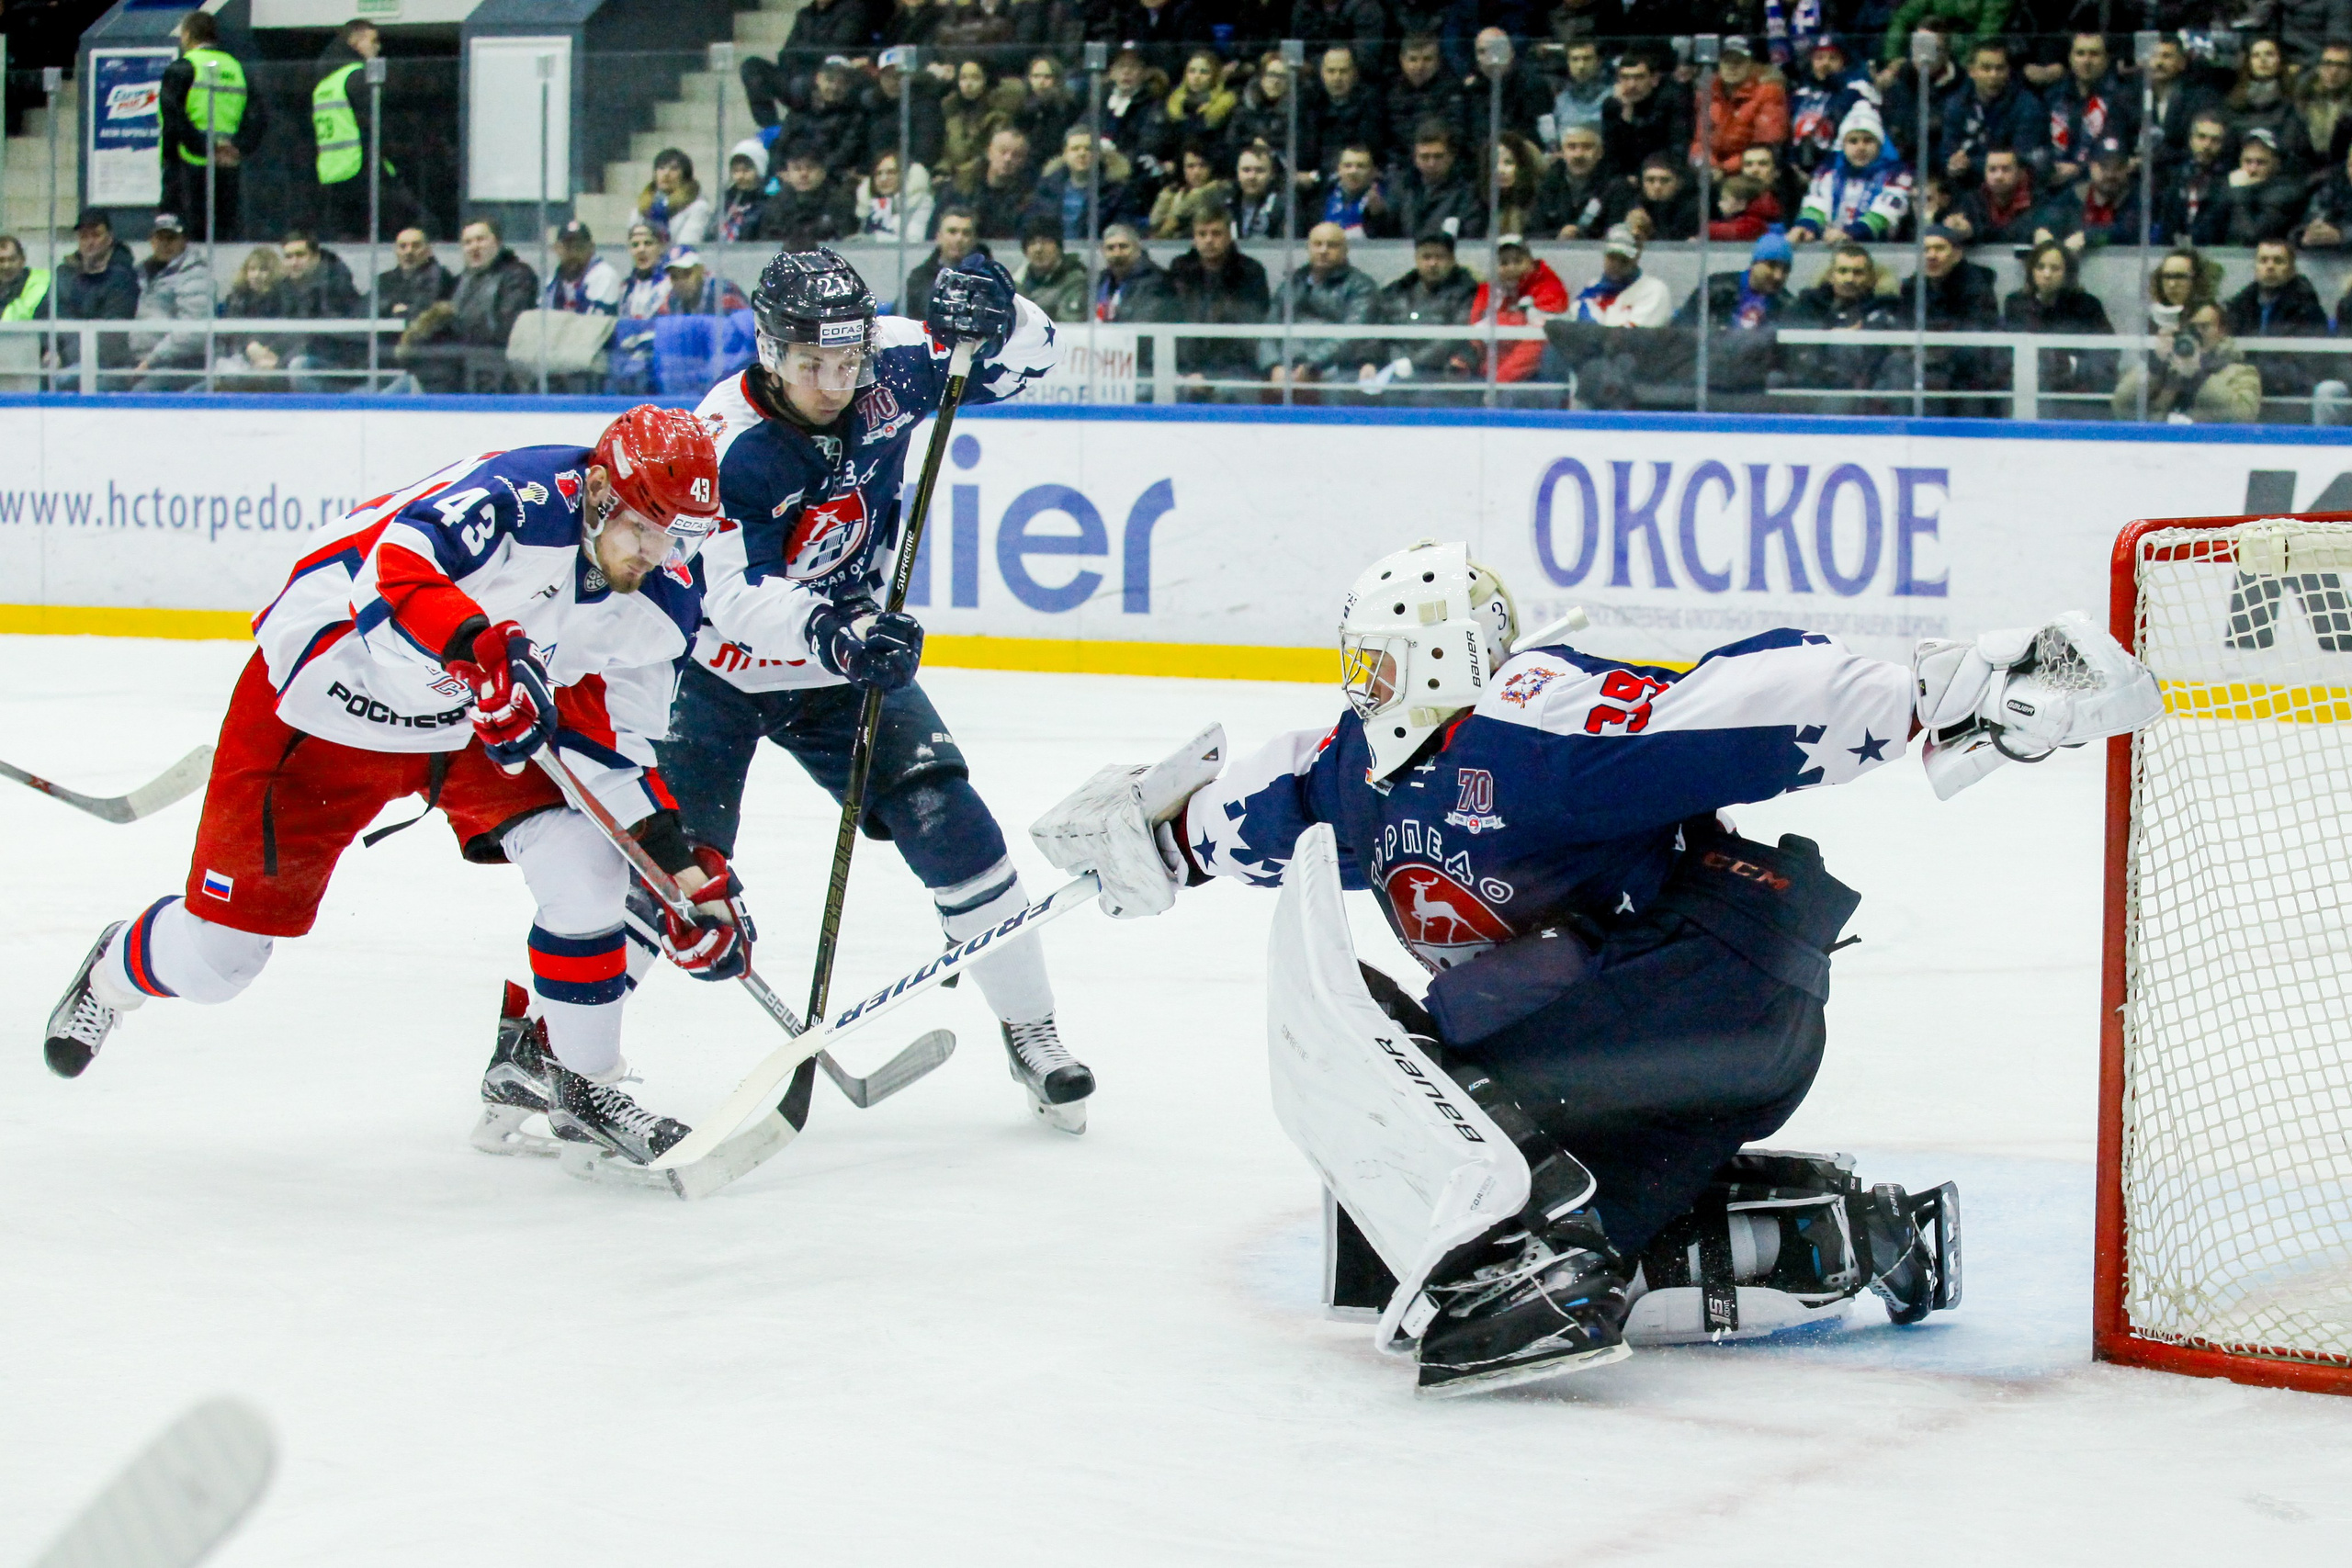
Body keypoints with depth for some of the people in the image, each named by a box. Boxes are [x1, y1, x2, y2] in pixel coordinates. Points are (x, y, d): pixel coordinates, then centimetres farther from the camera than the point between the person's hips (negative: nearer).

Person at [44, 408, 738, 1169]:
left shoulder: (662, 602, -11)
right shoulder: (523, 497, -33)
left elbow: (613, 745, -1)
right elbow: (392, 568, -47)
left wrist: (685, 865, -10)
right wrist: (483, 649, -62)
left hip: (477, 727, 5)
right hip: (325, 699, -5)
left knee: (589, 863, -18)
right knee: (218, 952, 3)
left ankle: (576, 1078, 2)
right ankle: (114, 970, 40)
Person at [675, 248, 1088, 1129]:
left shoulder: (889, 366, -14)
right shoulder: (728, 446, -27)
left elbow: (1025, 359, -4)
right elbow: (737, 599, -33)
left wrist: (989, 321, -27)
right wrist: (829, 629, -50)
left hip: (847, 660, 4)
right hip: (716, 668, -4)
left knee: (950, 825, -7)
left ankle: (1030, 1030, 8)